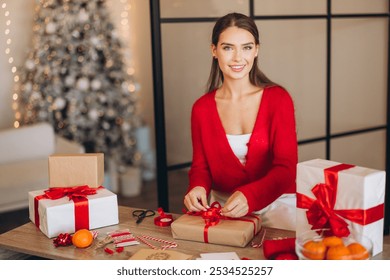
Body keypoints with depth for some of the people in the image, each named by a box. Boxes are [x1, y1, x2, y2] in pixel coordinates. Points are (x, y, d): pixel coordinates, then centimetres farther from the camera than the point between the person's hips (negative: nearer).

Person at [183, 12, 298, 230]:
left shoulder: (278, 99, -7)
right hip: (222, 206, 3)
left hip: (276, 203, -2)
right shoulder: (202, 108, 1)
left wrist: (249, 196, -31)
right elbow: (200, 166, 6)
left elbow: (286, 167, -13)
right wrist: (198, 188, -19)